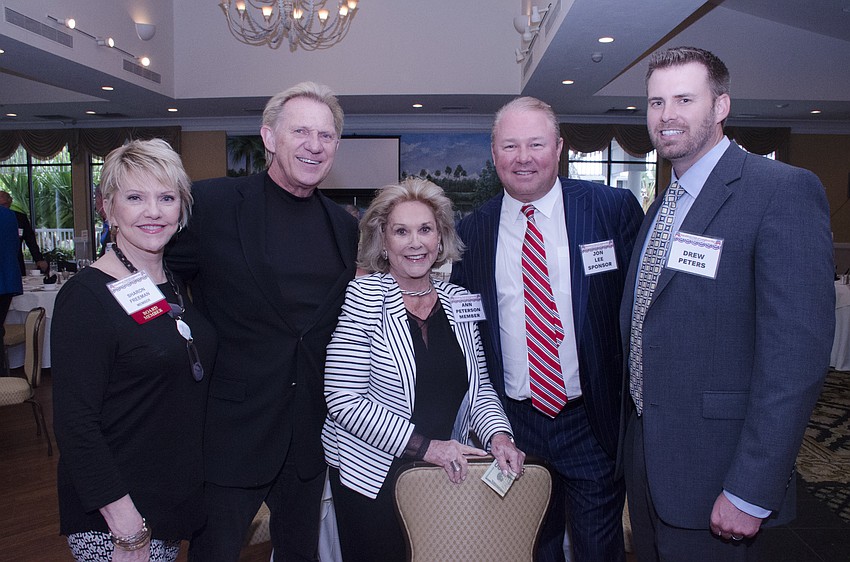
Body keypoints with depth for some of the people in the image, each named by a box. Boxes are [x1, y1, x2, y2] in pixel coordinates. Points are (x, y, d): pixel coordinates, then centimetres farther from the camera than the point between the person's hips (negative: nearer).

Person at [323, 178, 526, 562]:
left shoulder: (459, 301, 2)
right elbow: (343, 400, -16)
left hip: (447, 472, 4)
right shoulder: (364, 296, -12)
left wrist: (499, 436, -12)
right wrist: (425, 446, -20)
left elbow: (479, 385, 7)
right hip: (372, 476, -4)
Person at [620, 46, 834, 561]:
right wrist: (630, 434, 15)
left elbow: (796, 352, -21)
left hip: (710, 469, -7)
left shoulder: (784, 191, -15)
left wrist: (749, 494, -22)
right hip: (644, 451, 7)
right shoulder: (661, 206, 11)